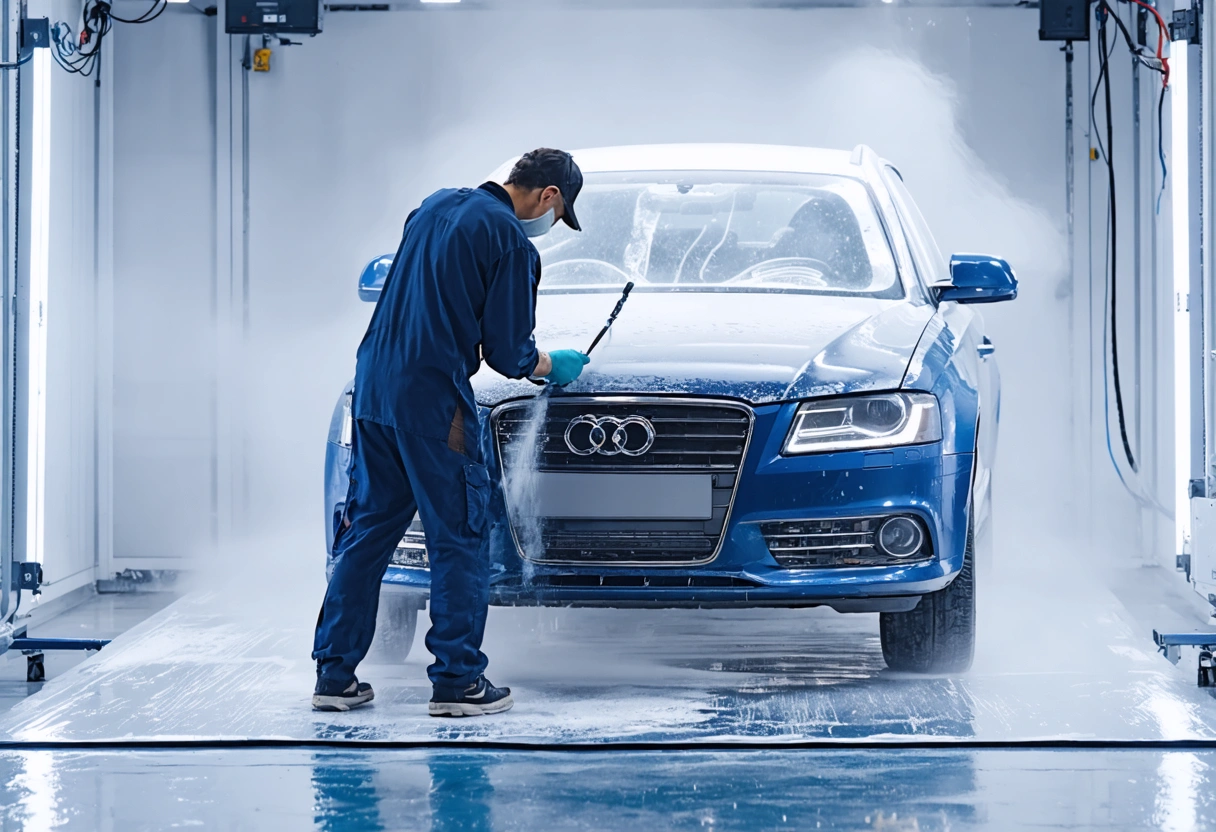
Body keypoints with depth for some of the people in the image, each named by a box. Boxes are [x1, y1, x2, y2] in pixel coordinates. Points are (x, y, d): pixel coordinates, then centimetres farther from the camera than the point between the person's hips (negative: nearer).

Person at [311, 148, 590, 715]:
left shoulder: (435, 205, 14)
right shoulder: (512, 242, -9)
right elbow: (508, 354, -8)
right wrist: (551, 366, 12)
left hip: (373, 388, 8)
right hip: (432, 401, -8)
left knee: (366, 529, 13)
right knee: (459, 538, 2)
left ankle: (334, 674, 15)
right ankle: (457, 680, 4)